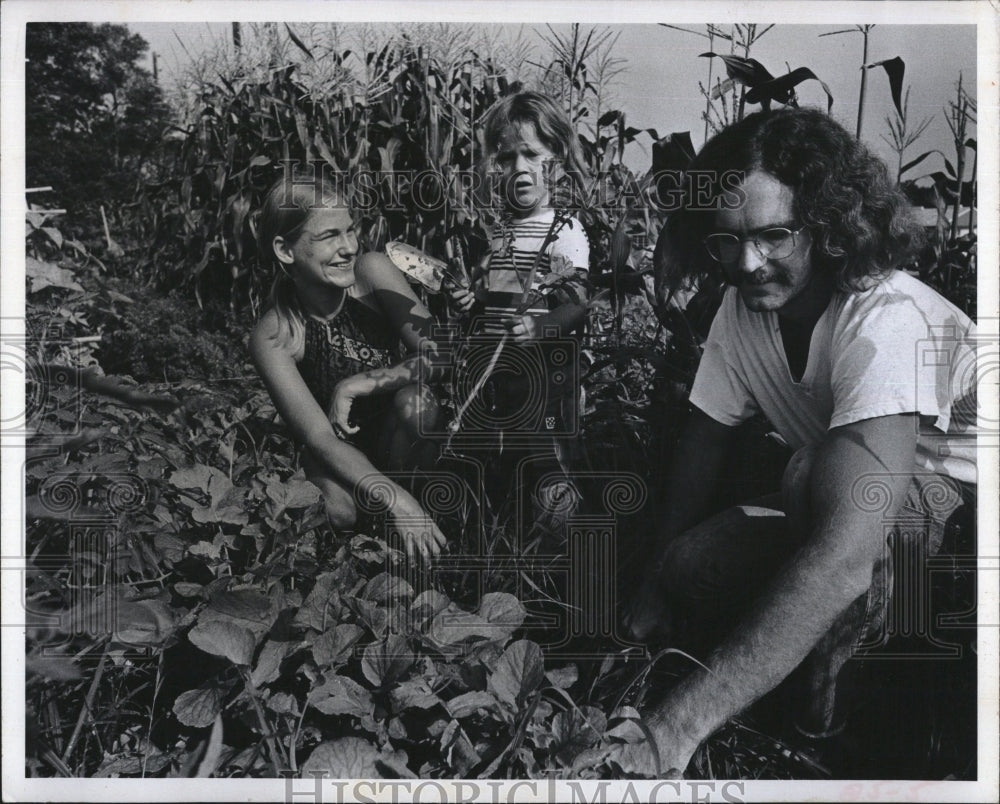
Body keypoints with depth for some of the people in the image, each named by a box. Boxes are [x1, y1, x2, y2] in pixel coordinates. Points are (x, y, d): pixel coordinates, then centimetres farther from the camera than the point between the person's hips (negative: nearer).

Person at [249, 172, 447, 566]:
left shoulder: (371, 272, -18)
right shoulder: (272, 337, -22)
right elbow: (320, 438, -27)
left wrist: (355, 386, -26)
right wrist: (397, 501, -40)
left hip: (395, 436, 1)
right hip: (337, 454, -1)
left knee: (414, 398, -32)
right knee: (340, 513, -33)